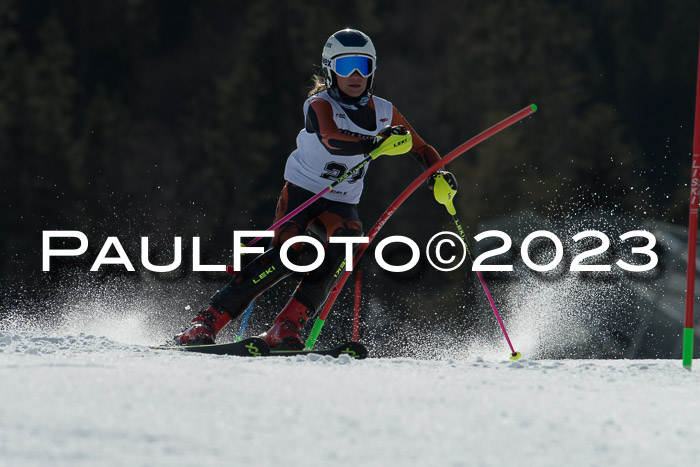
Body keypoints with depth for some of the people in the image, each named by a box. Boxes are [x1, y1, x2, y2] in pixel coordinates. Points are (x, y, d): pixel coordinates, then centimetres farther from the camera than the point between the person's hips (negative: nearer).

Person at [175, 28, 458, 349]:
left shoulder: (383, 112, 2)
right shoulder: (321, 104, -14)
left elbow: (421, 149, 12)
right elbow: (330, 138, -36)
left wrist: (437, 175, -10)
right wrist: (375, 144, -53)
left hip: (341, 204, 4)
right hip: (302, 192, -4)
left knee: (348, 240, -27)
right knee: (286, 256, -25)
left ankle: (286, 329, -31)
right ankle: (205, 323, -22)